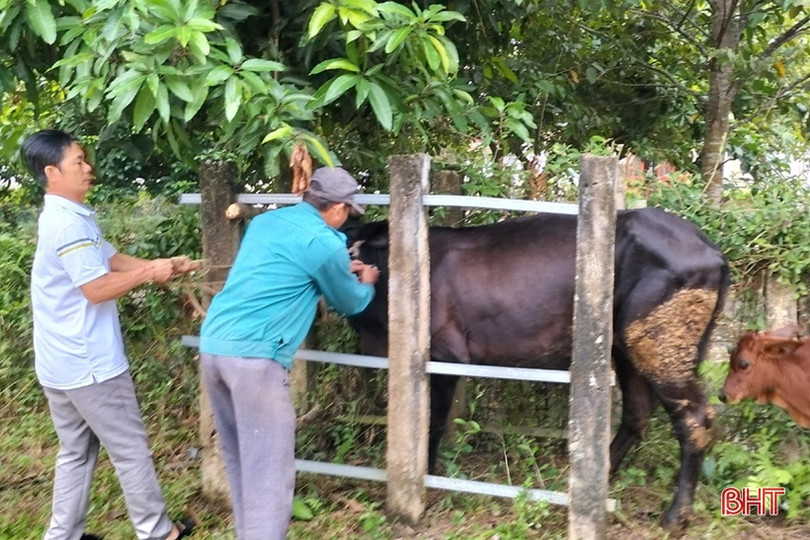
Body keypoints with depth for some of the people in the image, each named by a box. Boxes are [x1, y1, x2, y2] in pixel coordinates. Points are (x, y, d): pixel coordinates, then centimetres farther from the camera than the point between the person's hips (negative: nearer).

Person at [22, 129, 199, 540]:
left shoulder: (63, 217, 13)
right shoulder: (69, 223, -20)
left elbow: (110, 259, 16)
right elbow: (97, 288, -23)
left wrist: (162, 265, 6)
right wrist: (150, 274, -13)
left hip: (61, 362, 10)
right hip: (87, 362, -10)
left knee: (76, 451, 17)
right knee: (130, 449, 4)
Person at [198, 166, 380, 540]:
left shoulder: (265, 221, 17)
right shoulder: (323, 243, -5)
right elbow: (349, 304, 12)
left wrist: (340, 269, 43)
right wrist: (366, 284, 33)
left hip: (213, 345, 9)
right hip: (254, 355, -8)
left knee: (240, 460, 19)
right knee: (267, 471, -3)